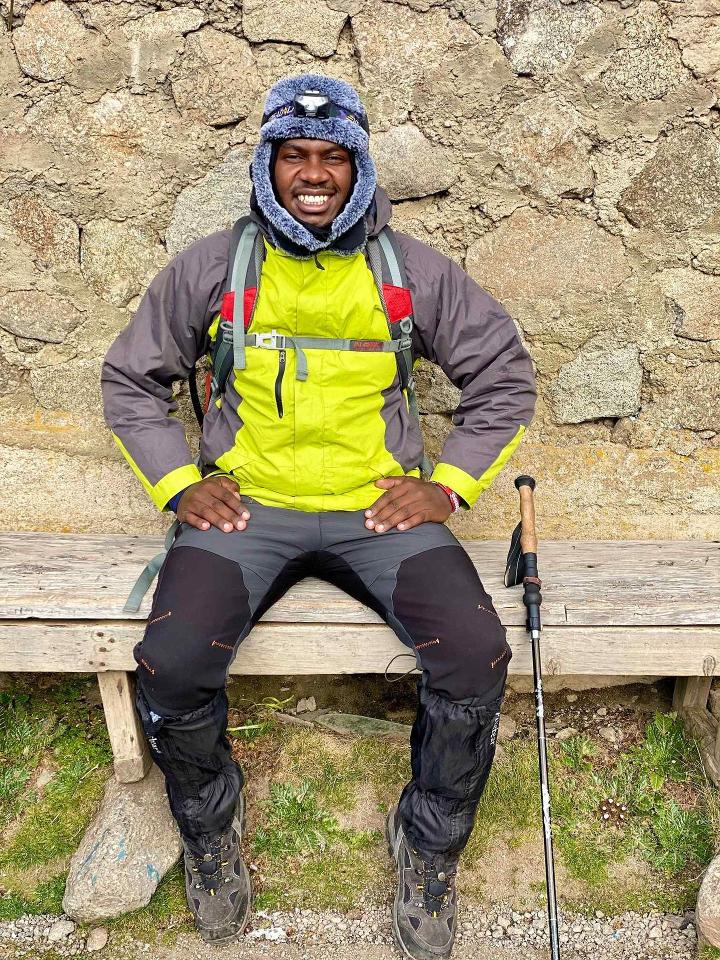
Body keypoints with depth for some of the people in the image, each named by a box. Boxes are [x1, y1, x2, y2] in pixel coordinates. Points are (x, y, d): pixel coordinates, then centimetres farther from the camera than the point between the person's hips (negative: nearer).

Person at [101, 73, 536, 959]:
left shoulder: (414, 270, 5)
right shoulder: (211, 267, 5)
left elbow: (504, 376, 12)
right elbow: (131, 378, 14)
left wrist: (450, 485, 0)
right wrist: (178, 482, -1)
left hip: (379, 507, 1)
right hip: (243, 504, 0)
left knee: (475, 657, -23)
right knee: (171, 667, -25)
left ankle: (429, 845, 9)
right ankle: (209, 828, 12)